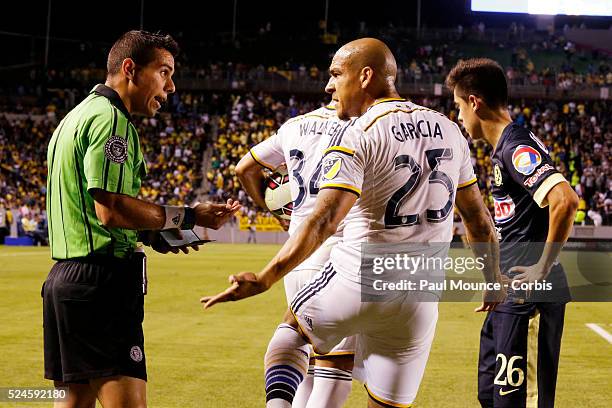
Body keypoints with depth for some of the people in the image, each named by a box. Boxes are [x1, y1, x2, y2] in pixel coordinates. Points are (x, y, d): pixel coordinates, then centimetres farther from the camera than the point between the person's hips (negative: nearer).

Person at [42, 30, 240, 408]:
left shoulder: (77, 117, 22)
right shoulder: (110, 119, -10)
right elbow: (112, 210, -19)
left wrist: (151, 234, 17)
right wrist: (188, 217, -11)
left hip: (65, 278, 11)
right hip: (103, 280, -11)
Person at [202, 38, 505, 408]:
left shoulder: (358, 135, -11)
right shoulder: (448, 130, 8)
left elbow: (324, 221, -21)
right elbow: (479, 218, 14)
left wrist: (263, 281, -22)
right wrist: (493, 280, 26)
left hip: (356, 284, -4)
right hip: (418, 301, 5)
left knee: (292, 329, 25)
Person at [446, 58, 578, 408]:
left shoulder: (517, 146, -15)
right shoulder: (504, 147, 16)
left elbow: (566, 200, -30)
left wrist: (544, 267, -21)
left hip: (530, 298, -11)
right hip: (508, 297, 11)